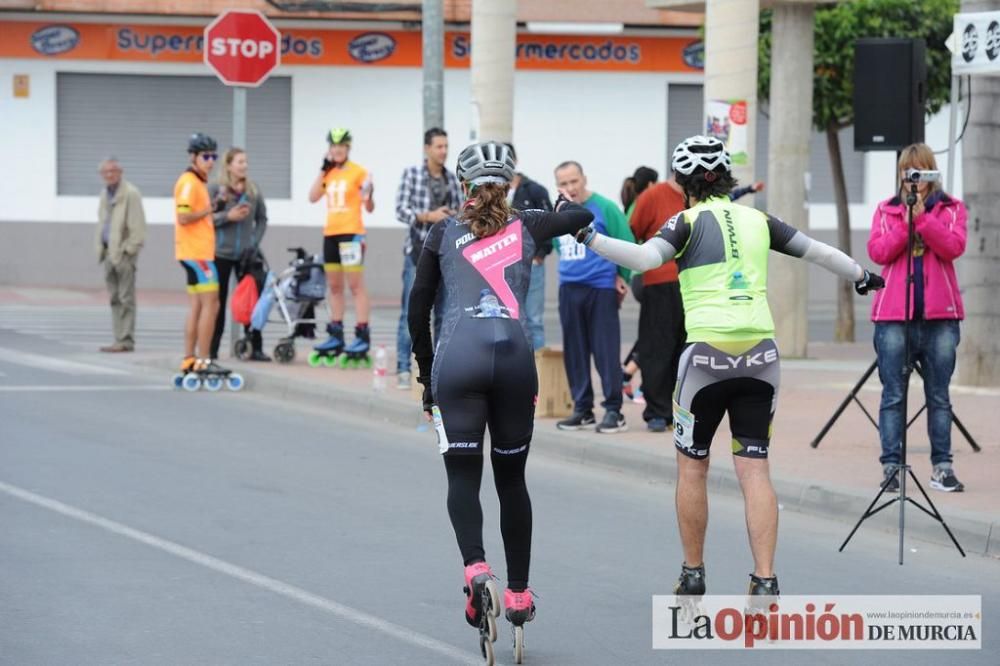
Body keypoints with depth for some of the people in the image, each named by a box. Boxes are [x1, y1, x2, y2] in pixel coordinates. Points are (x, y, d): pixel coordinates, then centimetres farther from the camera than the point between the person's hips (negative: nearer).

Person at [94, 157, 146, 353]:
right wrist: (100, 247, 14)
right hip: (108, 251, 8)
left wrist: (128, 250, -16)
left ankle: (126, 340, -7)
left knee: (125, 299, -7)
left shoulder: (130, 194, -9)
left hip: (124, 253, -8)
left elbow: (137, 227, -13)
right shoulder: (105, 193, 18)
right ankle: (119, 339, 11)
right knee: (115, 298, 8)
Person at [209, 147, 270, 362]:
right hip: (221, 253, -2)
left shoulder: (254, 190, 6)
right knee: (218, 301, 3)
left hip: (246, 254, 2)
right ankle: (212, 350, 8)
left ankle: (256, 348, 3)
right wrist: (227, 216, -18)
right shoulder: (215, 189, -3)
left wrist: (256, 240, -1)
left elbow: (262, 218, 12)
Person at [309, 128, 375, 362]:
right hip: (330, 233, 7)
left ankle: (363, 336, -12)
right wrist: (323, 169, 0)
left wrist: (368, 196, -27)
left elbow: (369, 208, -5)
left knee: (355, 284, -10)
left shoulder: (358, 172, -5)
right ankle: (336, 336, 15)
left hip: (351, 232, -7)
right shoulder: (329, 173, 12)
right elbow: (313, 197, 2)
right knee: (334, 286, 10)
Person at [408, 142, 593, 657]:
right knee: (511, 478, 14)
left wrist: (426, 372, 22)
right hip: (515, 358, 2)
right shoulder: (525, 227, 14)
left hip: (457, 360, -1)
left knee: (462, 476, 0)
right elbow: (583, 217, 31)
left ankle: (475, 568, -26)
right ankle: (519, 594, 19)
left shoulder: (444, 233, 12)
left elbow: (418, 307, 13)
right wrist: (563, 204, 53)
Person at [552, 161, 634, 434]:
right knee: (574, 351, 9)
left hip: (601, 289, -6)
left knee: (606, 350, -6)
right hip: (569, 289, 6)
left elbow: (627, 245, -7)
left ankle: (614, 410, -3)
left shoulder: (604, 208, -8)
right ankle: (582, 408, 17)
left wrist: (622, 277, -6)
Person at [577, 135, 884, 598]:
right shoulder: (757, 221, 12)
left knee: (692, 467, 12)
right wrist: (862, 276, 37)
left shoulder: (689, 222, 0)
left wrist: (588, 237, -14)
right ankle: (765, 581, -6)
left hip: (707, 354, -3)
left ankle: (693, 575, 19)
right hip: (760, 356, 3)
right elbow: (817, 251, 21)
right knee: (754, 469, 4)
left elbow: (646, 258, -17)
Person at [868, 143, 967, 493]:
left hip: (939, 315, 0)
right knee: (893, 395, -2)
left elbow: (953, 247, -7)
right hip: (894, 315, 0)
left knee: (939, 396, 4)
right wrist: (906, 223, -12)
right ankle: (890, 466, -1)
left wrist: (922, 218, -15)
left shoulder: (951, 209, 10)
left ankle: (942, 467, 7)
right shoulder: (886, 210, 12)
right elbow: (878, 252, -2)